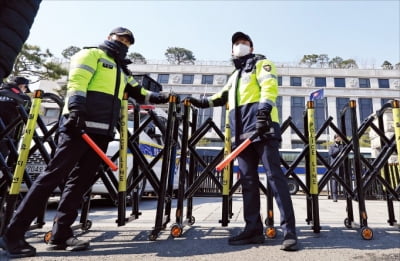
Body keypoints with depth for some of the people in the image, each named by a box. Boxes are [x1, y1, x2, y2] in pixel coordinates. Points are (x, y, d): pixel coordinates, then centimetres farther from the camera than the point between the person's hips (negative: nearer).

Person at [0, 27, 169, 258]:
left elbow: (138, 93, 28)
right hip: (80, 124, -8)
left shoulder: (122, 70, 30)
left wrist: (159, 98, 14)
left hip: (102, 131, 8)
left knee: (81, 180, 3)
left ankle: (61, 234, 9)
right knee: (55, 175, -10)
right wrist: (76, 109, -23)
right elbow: (77, 82, -8)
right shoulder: (92, 55, 7)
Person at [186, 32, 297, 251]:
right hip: (242, 132, 7)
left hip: (261, 126, -7)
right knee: (248, 180, 3)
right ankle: (253, 229, 9)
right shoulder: (234, 77, 33)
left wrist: (265, 106, -25)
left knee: (274, 175, -12)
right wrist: (203, 102, 27)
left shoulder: (260, 63, 13)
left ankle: (289, 231, -8)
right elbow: (223, 97, 42)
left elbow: (269, 85, -6)